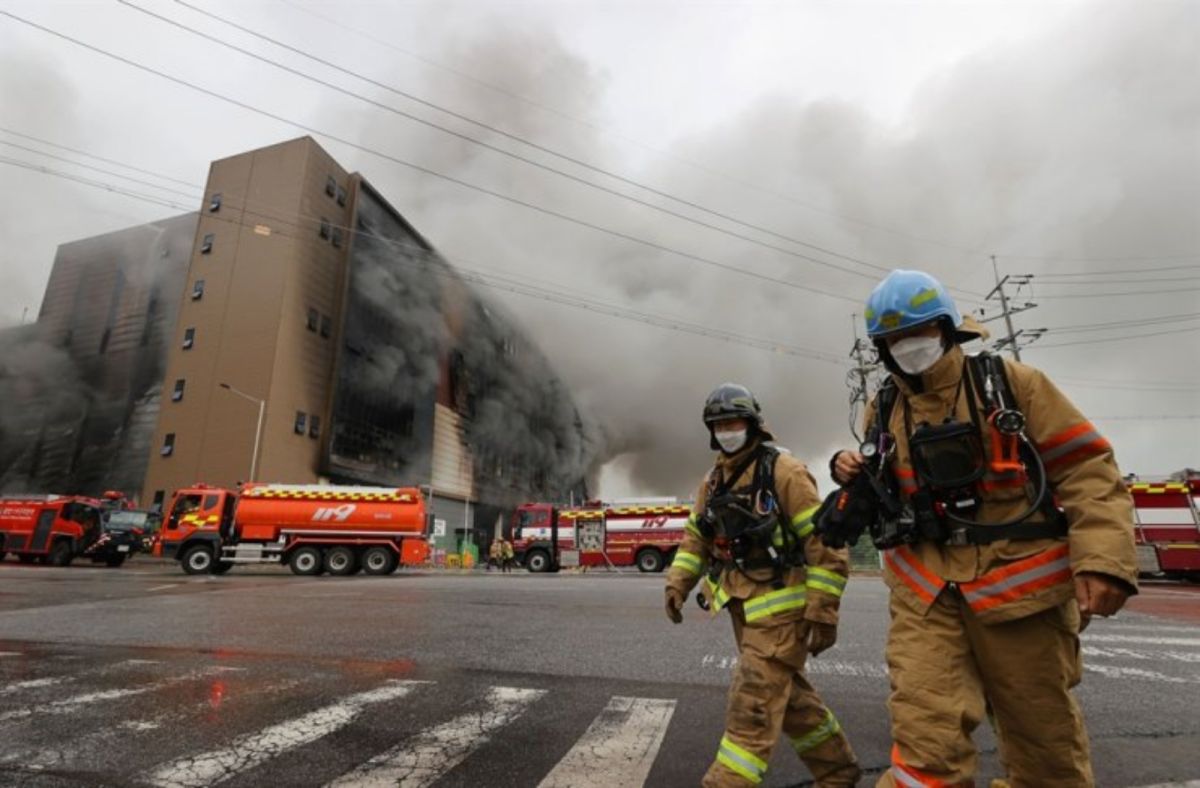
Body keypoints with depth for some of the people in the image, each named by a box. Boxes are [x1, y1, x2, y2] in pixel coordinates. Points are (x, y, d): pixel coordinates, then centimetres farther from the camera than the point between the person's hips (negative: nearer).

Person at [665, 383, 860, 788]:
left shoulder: (782, 471, -14)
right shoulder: (714, 480, 9)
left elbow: (825, 541, -16)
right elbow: (696, 538, 14)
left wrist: (823, 612, -17)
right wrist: (677, 585, 1)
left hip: (781, 607, -8)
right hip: (745, 608, 8)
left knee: (753, 705, -6)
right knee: (790, 696, 20)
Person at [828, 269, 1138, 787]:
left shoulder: (1010, 382, -2)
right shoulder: (883, 409, 6)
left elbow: (1086, 466, -6)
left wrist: (1104, 557, -19)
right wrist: (852, 475, -5)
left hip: (1019, 582, -1)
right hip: (925, 590, 2)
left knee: (1044, 737, 15)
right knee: (926, 741, -7)